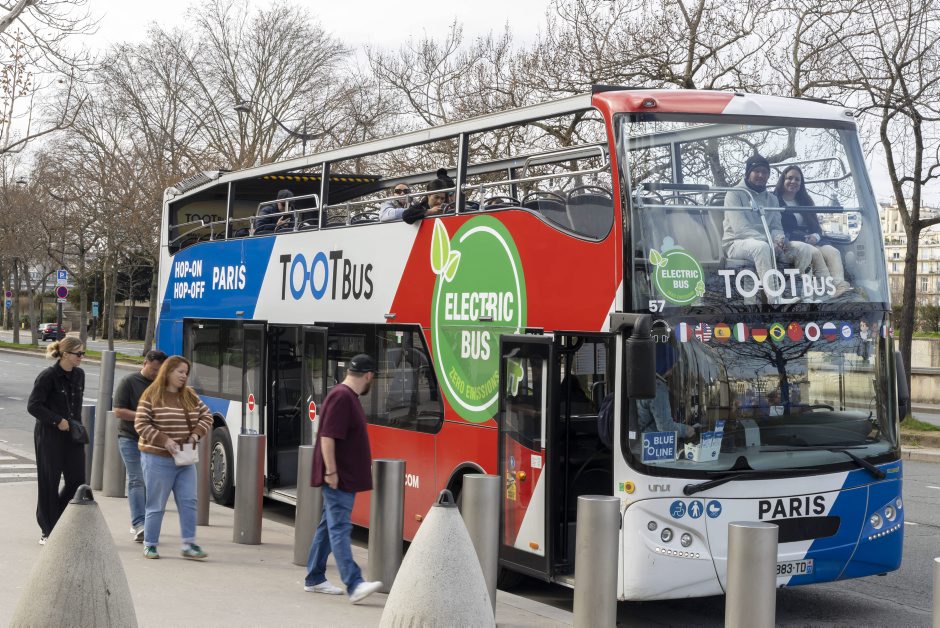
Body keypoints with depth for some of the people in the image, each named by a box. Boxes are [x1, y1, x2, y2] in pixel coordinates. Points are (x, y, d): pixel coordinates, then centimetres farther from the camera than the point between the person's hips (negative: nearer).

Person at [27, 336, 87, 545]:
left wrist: (76, 423, 8)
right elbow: (33, 406, -14)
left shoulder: (79, 375, 7)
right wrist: (58, 420, -17)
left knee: (77, 480, 2)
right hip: (50, 436, -6)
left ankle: (55, 518, 22)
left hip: (72, 435, 6)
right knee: (49, 482, 1)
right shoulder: (48, 376, -13)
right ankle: (48, 530, 12)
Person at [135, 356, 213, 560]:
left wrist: (196, 434, -3)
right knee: (156, 505, 3)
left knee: (189, 501, 1)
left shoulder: (190, 395, 9)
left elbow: (206, 416, 15)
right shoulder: (152, 395, -7)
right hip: (157, 459, -5)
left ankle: (189, 544, 7)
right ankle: (150, 545, 16)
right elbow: (141, 424, -10)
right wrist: (164, 440, -18)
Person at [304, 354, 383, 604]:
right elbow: (327, 437, -23)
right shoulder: (342, 397, -18)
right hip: (339, 477, -11)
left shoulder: (348, 396, 15)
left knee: (329, 526, 15)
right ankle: (354, 585, -20)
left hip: (345, 477, 11)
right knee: (340, 529, -13)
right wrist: (331, 471, -24)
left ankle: (314, 579, 23)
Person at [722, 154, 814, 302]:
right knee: (762, 247, -41)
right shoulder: (735, 194, -2)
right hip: (737, 244, -6)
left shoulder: (772, 199, 19)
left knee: (805, 249, -16)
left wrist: (780, 239, -13)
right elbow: (740, 228, -14)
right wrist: (768, 241, -26)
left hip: (767, 242, 6)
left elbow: (776, 227, 14)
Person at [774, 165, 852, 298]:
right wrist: (803, 238, -17)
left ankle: (840, 285, -48)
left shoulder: (805, 201, 25)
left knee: (832, 252, -24)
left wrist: (815, 237, -5)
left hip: (810, 241, 6)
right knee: (815, 252, -34)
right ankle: (832, 289, -43)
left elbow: (817, 227, 21)